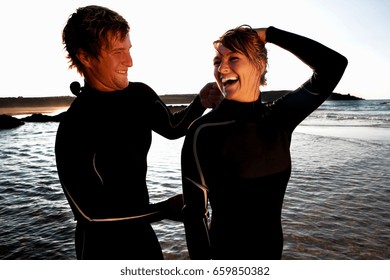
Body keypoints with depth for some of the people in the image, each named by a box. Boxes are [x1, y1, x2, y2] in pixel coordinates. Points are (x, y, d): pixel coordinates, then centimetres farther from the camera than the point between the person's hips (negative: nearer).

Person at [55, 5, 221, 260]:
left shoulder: (140, 95, -10)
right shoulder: (74, 128, -26)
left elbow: (172, 127, 8)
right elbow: (88, 211, -21)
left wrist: (200, 104, -12)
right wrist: (164, 210, -24)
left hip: (141, 231, 6)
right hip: (103, 245, -5)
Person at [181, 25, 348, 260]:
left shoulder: (279, 118, -5)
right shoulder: (204, 132, -19)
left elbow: (334, 65, -10)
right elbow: (195, 212, -17)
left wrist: (268, 34, -9)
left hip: (272, 249, 5)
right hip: (226, 253, -4)